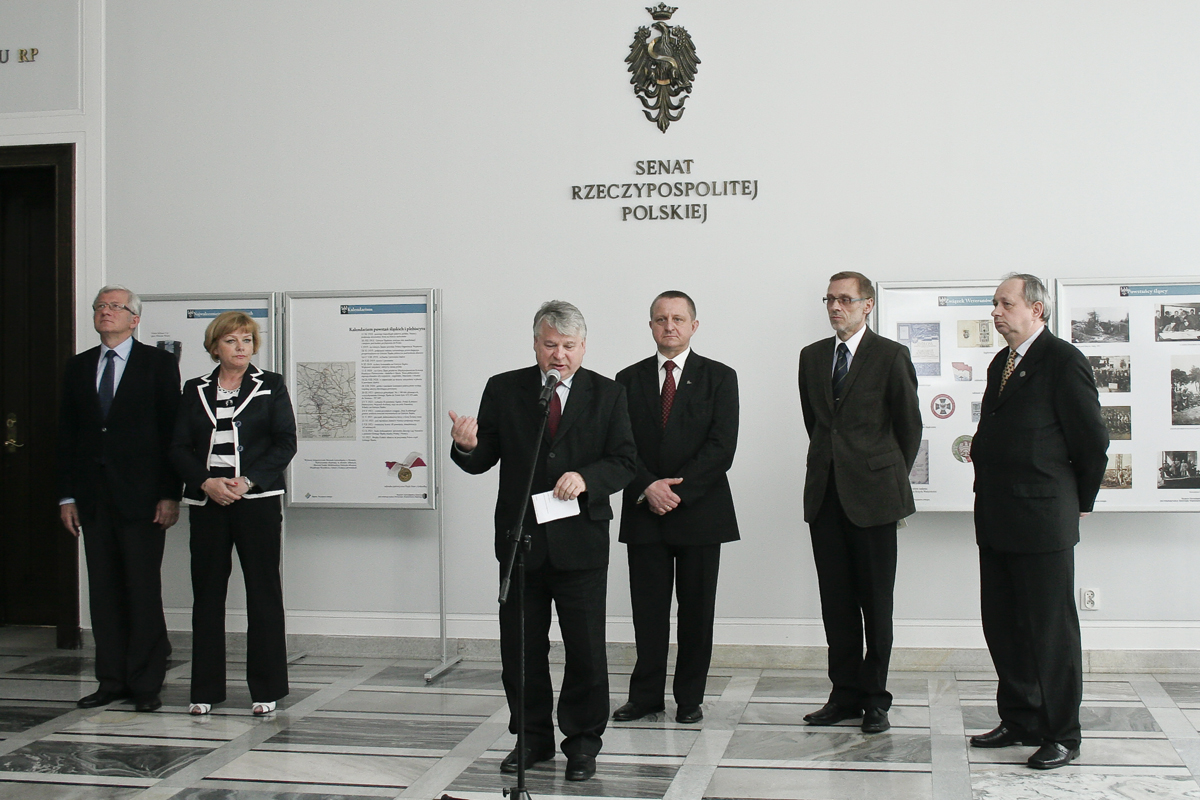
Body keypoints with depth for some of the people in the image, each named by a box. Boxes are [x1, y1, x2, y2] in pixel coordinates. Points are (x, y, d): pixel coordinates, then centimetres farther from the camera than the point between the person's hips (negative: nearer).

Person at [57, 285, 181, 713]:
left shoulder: (158, 363, 1)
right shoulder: (78, 367, 13)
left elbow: (172, 431, -3)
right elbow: (66, 434, 13)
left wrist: (170, 495, -9)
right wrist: (67, 495, 6)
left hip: (141, 496, -4)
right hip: (93, 497, 4)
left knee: (143, 591, -2)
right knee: (103, 591, 7)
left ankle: (146, 682, 6)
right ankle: (111, 680, 15)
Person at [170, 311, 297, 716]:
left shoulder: (271, 386, 6)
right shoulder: (195, 390, 12)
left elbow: (285, 443, -2)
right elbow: (179, 447, 6)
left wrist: (247, 481, -13)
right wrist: (206, 482, -11)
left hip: (258, 500, -2)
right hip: (207, 502, 2)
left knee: (263, 591, -1)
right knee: (207, 593, 5)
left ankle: (266, 688, 7)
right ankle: (205, 688, 14)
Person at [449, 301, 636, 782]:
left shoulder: (607, 395, 3)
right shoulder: (503, 390, 4)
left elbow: (624, 461, -2)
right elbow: (484, 460, 3)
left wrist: (586, 478, -21)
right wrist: (467, 446, -21)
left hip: (580, 543, -1)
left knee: (586, 650, 4)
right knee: (521, 649, 10)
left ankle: (582, 742, 20)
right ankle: (532, 738, 26)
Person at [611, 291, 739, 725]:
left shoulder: (719, 377, 3)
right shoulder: (629, 379, 9)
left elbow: (722, 447, -6)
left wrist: (677, 490, -13)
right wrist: (648, 488, -12)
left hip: (701, 510, -1)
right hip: (644, 511, 2)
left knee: (697, 608, 4)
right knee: (648, 608, 5)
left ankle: (690, 697, 15)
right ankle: (646, 694, 15)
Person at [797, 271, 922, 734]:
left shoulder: (891, 356, -2)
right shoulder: (812, 356, 12)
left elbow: (909, 426, 4)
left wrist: (893, 478, 8)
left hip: (871, 495, -4)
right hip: (825, 493, 4)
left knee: (876, 602, 1)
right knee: (836, 601, 6)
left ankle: (875, 699, 10)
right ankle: (845, 694, 15)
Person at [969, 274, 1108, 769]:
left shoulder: (1064, 361, -11)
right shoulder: (1000, 364, 15)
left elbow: (1093, 441, -8)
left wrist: (1078, 503, 1)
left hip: (1042, 522, -8)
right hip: (995, 520, 8)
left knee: (1050, 631, 0)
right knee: (1001, 625, 13)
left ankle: (1061, 735, 11)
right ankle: (1019, 722, 26)